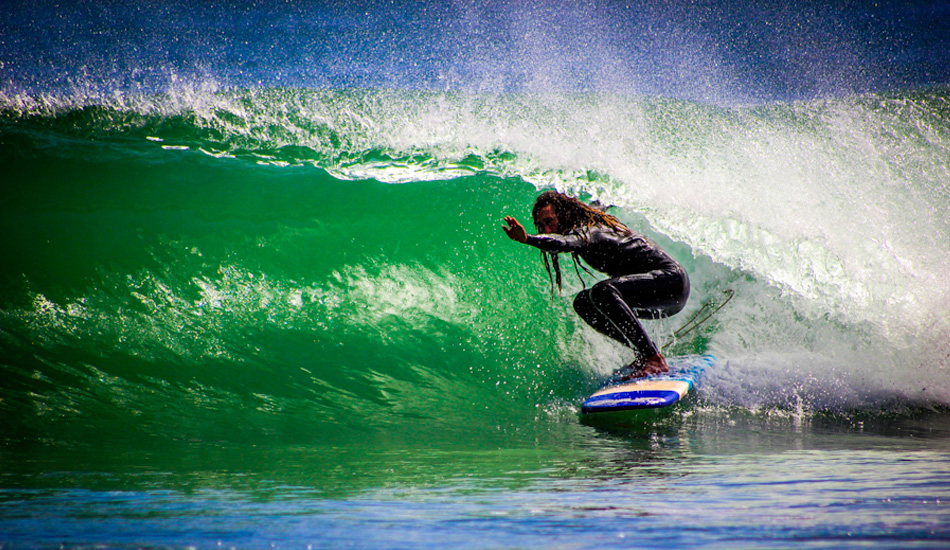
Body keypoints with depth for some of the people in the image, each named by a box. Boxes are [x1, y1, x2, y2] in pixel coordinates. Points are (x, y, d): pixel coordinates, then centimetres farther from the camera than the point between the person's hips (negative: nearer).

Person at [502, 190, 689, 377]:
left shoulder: (588, 230, -17)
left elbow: (566, 243, -42)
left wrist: (527, 239, -58)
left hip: (671, 278, -10)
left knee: (602, 292, -32)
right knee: (583, 303, 9)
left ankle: (654, 359, -29)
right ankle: (644, 355, 6)